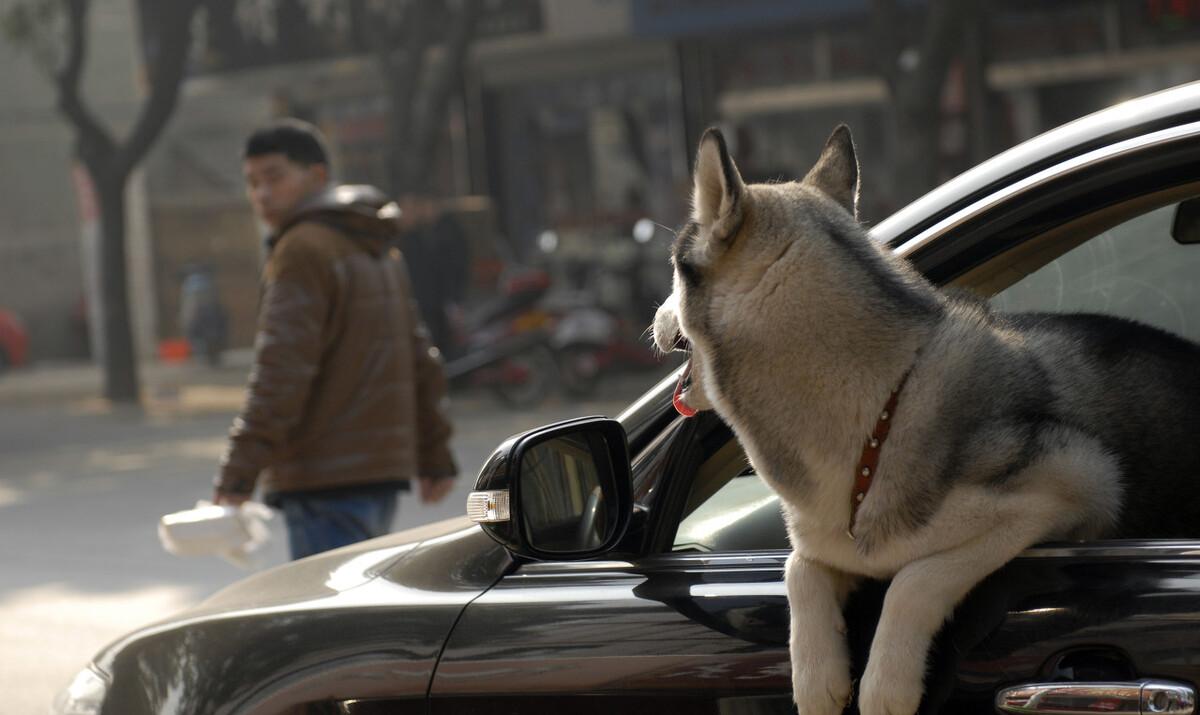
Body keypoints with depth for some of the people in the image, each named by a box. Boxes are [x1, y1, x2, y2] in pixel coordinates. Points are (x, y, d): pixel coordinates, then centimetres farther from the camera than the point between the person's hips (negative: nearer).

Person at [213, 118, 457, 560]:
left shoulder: (304, 249, -10)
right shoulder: (378, 250, 20)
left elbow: (283, 367, -19)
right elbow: (420, 360, 24)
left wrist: (240, 469, -22)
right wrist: (434, 456, 30)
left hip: (326, 478, -10)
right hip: (382, 472, 10)